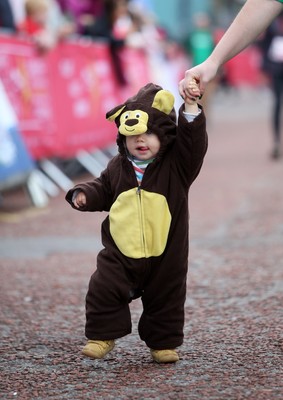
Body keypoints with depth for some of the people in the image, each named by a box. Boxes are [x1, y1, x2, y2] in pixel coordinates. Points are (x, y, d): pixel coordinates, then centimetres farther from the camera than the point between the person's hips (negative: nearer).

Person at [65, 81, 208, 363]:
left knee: (166, 298, 9)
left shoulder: (175, 165, -6)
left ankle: (164, 342, 25)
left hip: (164, 255, -2)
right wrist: (84, 194, -5)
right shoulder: (118, 167, 3)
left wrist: (191, 106, -31)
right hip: (120, 252, 2)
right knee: (104, 290, -4)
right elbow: (102, 190, 16)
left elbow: (194, 142, -20)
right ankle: (102, 336, 13)